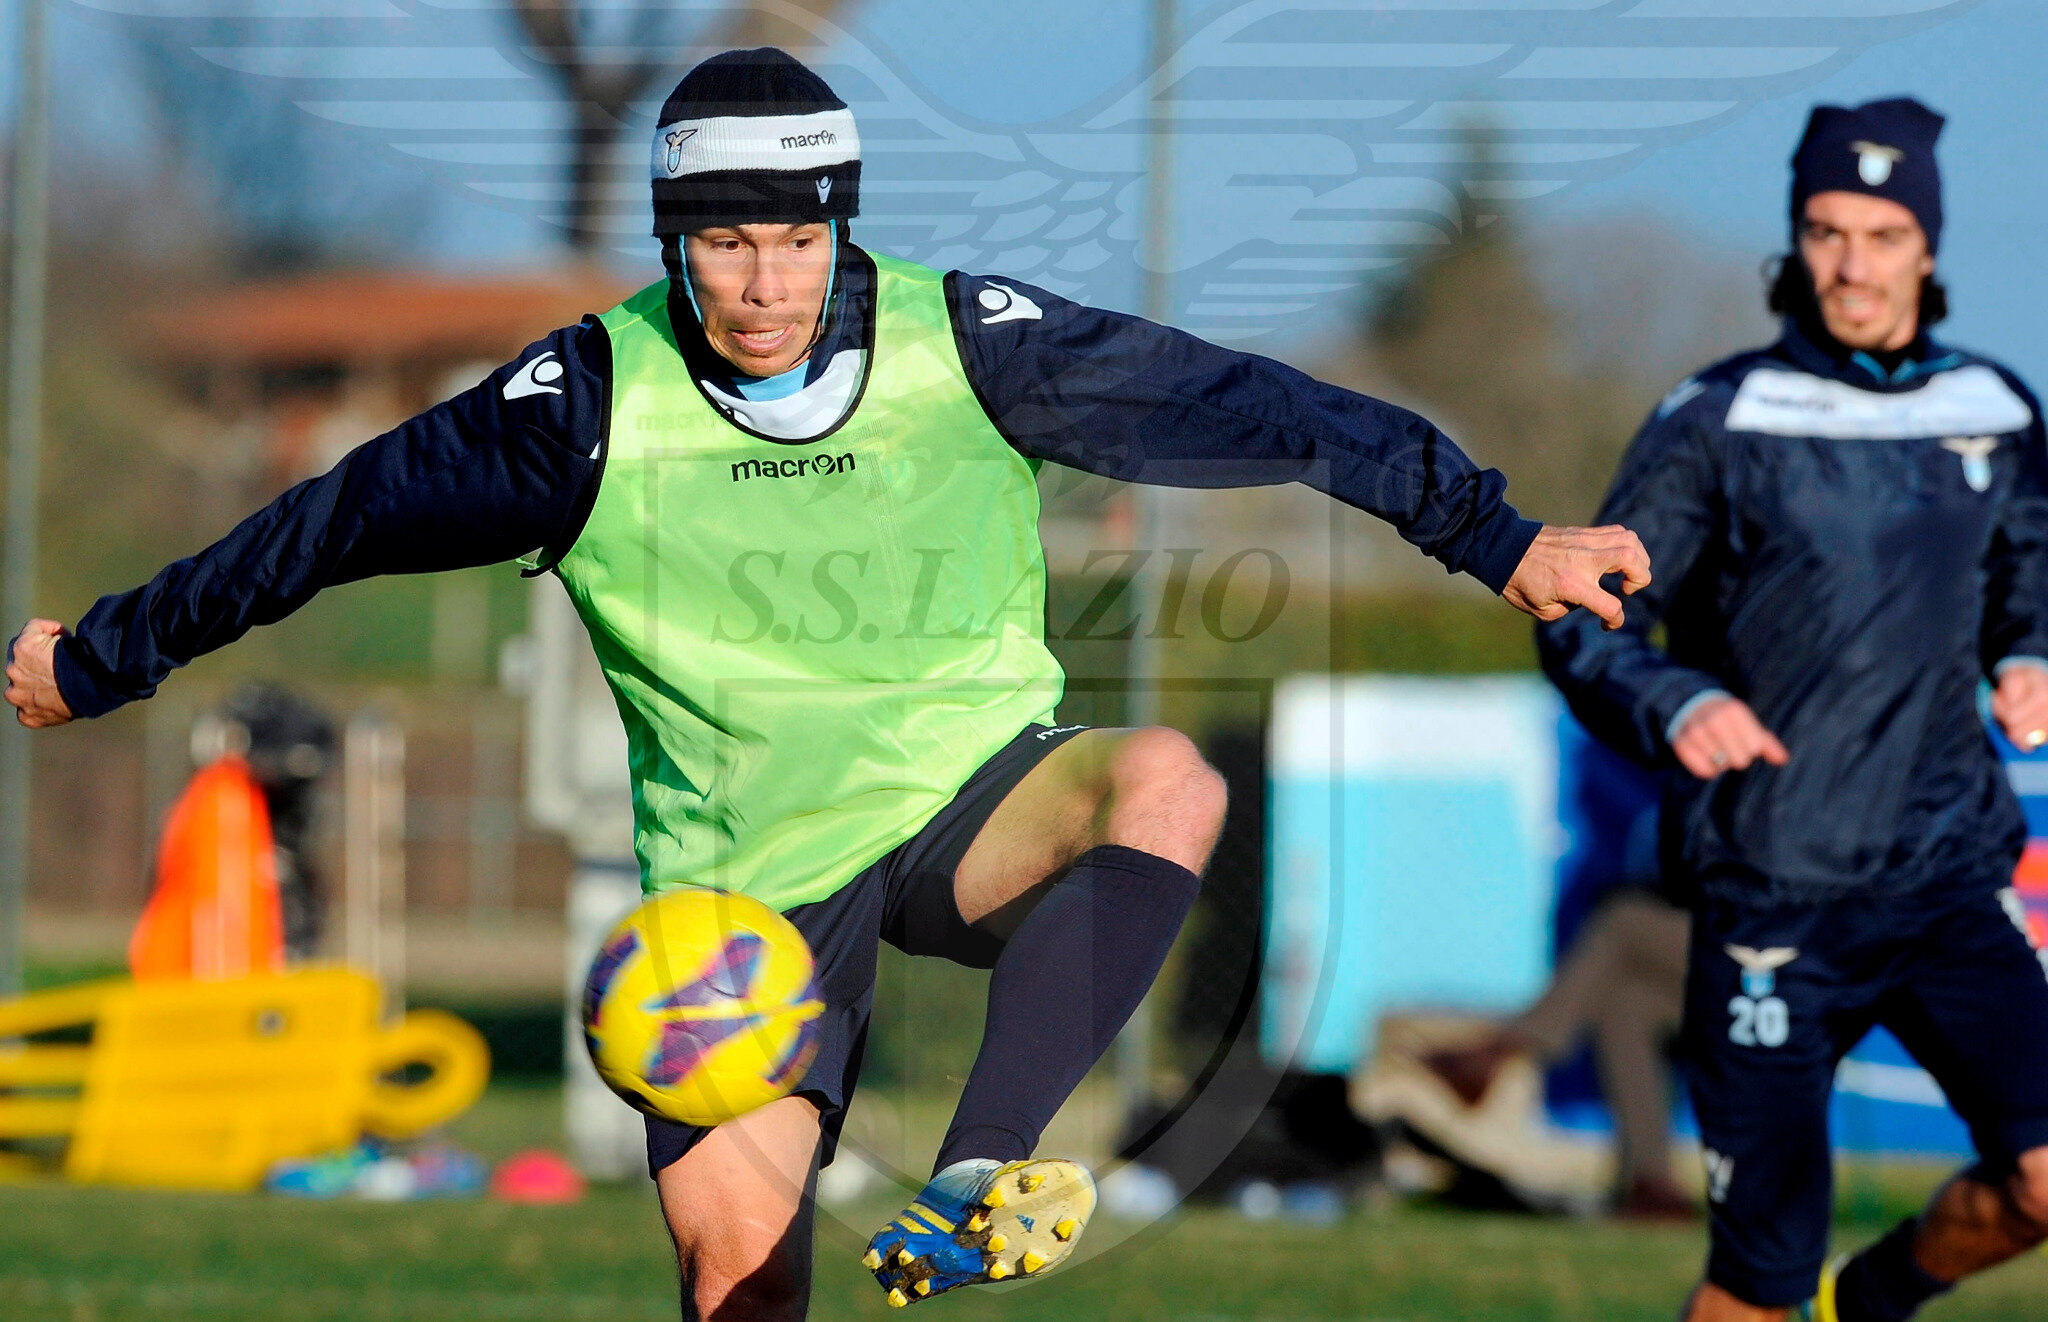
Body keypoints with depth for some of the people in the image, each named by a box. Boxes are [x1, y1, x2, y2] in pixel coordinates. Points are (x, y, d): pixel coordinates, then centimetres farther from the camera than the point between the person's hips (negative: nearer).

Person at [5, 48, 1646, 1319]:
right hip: (751, 865, 0)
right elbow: (338, 522, 1)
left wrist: (1495, 536, -4)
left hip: (970, 801, 0)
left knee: (1165, 780, -32)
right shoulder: (598, 399, -10)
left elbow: (1250, 409, -4)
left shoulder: (963, 345, -11)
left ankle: (977, 1183, -38)